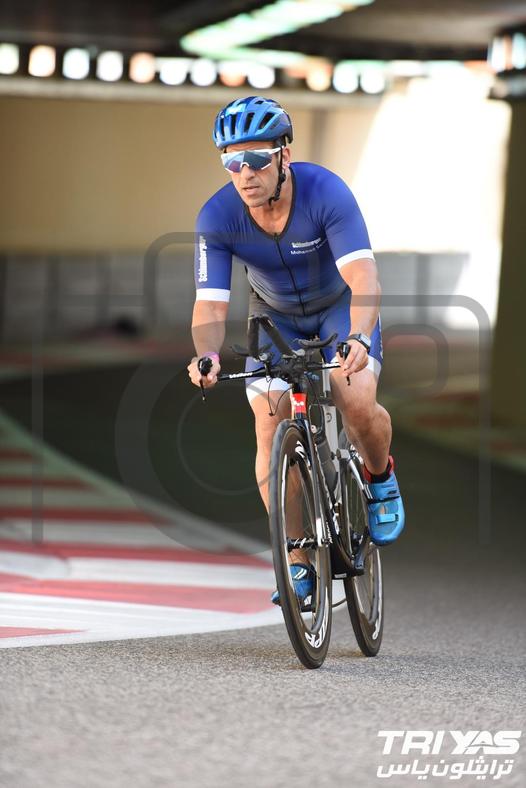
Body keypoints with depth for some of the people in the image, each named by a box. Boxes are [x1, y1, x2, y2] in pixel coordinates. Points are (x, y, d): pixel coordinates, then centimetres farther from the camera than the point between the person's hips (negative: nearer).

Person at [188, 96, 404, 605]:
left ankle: (380, 477, 9)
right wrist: (206, 355, -53)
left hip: (342, 306, -2)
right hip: (277, 315, 2)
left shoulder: (325, 192, -34)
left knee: (357, 403, -26)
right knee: (271, 426, -13)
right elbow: (211, 302, -31)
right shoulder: (217, 218, -27)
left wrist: (359, 340, -62)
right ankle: (298, 563, -4)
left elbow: (363, 277, -43)